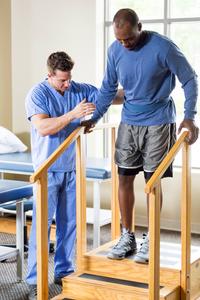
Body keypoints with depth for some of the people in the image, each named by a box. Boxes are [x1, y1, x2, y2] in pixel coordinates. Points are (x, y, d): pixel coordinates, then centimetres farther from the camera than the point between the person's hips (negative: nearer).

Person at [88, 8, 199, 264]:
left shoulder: (163, 48, -17)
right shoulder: (115, 51, -3)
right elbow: (108, 89, 10)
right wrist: (93, 118, 2)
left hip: (158, 123, -4)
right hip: (128, 122, 4)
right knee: (124, 178, 4)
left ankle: (151, 240, 12)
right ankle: (127, 236, 16)